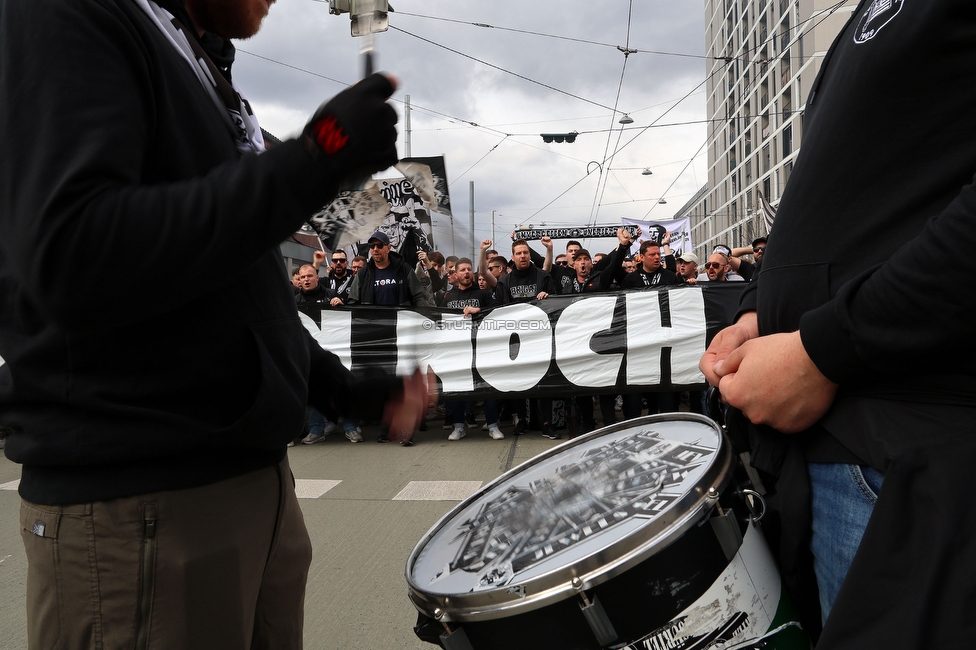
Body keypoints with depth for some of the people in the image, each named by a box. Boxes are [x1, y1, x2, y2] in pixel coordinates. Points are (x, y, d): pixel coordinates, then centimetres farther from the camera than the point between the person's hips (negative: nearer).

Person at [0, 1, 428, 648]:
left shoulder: (208, 74, 19)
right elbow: (73, 260, -25)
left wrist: (344, 388, 11)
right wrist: (314, 158, -22)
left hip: (256, 472, 8)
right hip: (133, 506, -8)